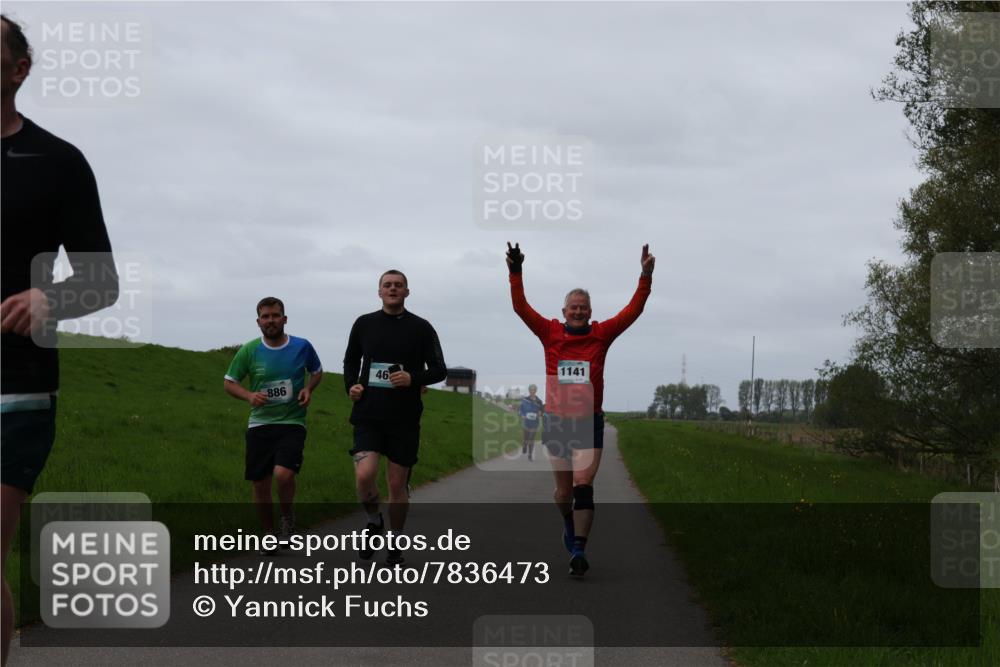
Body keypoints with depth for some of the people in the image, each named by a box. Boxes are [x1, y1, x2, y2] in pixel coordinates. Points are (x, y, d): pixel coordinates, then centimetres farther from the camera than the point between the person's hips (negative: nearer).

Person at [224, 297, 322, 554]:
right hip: (259, 424, 2)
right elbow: (229, 383, 8)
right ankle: (269, 534, 27)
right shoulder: (249, 351, -3)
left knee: (283, 474, -24)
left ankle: (288, 518, 6)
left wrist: (309, 389, -4)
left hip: (292, 423, -2)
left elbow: (317, 371, 16)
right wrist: (249, 395, -12)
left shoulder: (302, 347, -3)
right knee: (260, 485, 5)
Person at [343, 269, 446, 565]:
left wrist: (413, 378, -16)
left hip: (405, 419, 0)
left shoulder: (421, 328, 1)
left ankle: (395, 543, 24)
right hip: (368, 415, 1)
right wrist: (351, 385, 1)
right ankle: (374, 521, 11)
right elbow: (351, 360, 20)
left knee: (398, 485, 5)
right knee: (365, 475, -19)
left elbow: (439, 370, 2)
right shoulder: (364, 324, 6)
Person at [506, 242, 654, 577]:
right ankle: (569, 522, 44)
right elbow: (521, 307, -5)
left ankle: (579, 550, -13)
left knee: (583, 485, -13)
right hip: (556, 422, 1)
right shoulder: (550, 333, 1)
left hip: (590, 423, -1)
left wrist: (646, 277, -13)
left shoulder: (601, 335, 1)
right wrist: (515, 273, -16)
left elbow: (633, 311, -4)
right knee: (564, 489, 13)